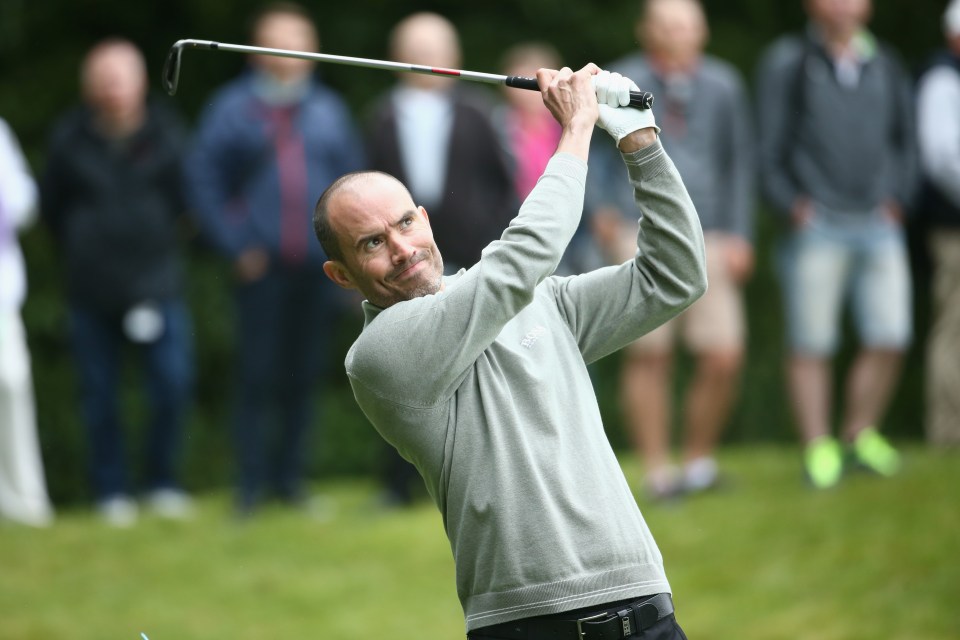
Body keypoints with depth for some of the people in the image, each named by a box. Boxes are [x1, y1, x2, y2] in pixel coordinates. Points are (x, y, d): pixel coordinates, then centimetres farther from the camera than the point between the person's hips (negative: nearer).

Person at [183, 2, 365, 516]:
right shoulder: (232, 108, 3)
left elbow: (353, 179, 16)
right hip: (261, 264, -3)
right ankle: (251, 481, 0)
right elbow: (202, 180, 1)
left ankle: (290, 477, 15)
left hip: (317, 269, 3)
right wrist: (236, 246, -6)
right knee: (256, 373, -6)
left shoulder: (328, 110, 11)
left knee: (304, 375, 5)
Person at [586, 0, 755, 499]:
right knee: (648, 353, -6)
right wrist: (601, 209, -2)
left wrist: (740, 235, 8)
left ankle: (699, 459, 12)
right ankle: (656, 471, 3)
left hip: (707, 239, 2)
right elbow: (594, 152, 13)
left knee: (723, 358, -6)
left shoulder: (722, 85, 12)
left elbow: (740, 162, 16)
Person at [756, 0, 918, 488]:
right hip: (816, 226, -4)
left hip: (880, 227, 4)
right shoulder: (787, 63, 1)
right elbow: (770, 148, 1)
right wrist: (792, 207, -7)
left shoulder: (886, 65, 13)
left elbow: (906, 141, 21)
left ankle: (861, 434, 15)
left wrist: (898, 198, 9)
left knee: (889, 338, -1)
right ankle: (818, 448, 4)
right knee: (811, 346, -2)